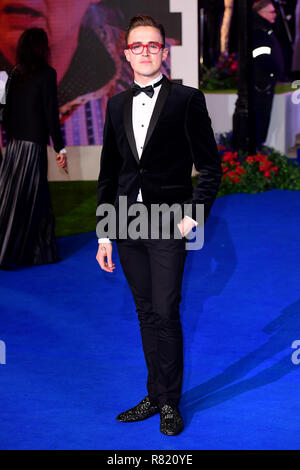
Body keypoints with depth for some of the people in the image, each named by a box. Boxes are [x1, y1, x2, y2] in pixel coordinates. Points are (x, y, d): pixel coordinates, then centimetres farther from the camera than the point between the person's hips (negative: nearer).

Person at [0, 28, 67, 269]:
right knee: (24, 200, 1)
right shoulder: (46, 73, -10)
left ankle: (42, 251, 21)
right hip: (34, 145, -6)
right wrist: (60, 148, -8)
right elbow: (51, 113, -12)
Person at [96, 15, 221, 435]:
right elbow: (108, 173, 14)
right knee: (146, 314, 10)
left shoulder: (187, 100, -2)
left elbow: (211, 168, -2)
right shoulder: (117, 105, 12)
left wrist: (194, 217, -11)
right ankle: (155, 396, 20)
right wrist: (103, 233, 11)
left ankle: (170, 402, 8)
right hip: (127, 226, 5)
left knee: (165, 313, -6)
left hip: (168, 226, -5)